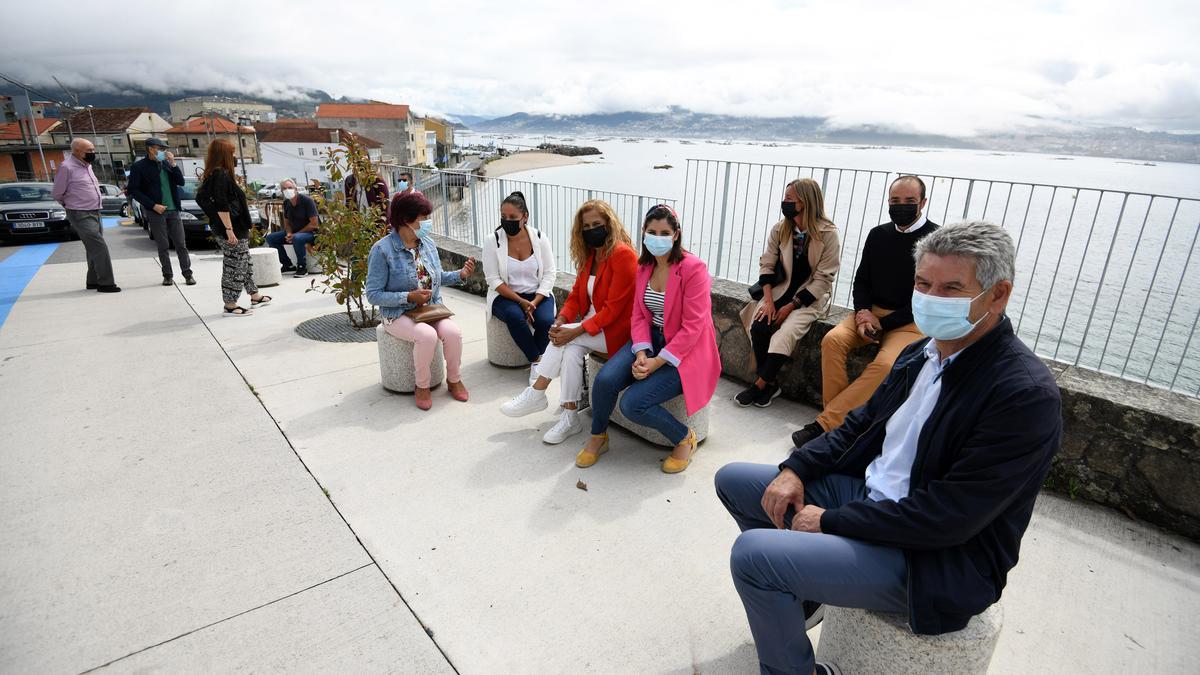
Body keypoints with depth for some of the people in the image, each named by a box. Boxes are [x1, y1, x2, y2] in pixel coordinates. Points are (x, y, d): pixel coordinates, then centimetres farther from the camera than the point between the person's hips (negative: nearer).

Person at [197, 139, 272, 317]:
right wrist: (229, 229, -23)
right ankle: (230, 305, 6)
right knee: (234, 267, -2)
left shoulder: (212, 174, 13)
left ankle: (255, 297, 30)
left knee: (245, 263, 19)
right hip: (231, 230, -10)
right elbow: (221, 205, -23)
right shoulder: (221, 175, -17)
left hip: (236, 229, 10)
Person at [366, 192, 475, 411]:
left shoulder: (428, 243, 4)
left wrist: (460, 274, -1)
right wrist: (409, 297, -23)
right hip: (399, 314, -5)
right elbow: (373, 295, -14)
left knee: (453, 332, -25)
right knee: (427, 335, -33)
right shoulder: (382, 250, -14)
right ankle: (422, 385, -8)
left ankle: (454, 379, 1)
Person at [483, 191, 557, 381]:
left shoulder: (540, 238, -3)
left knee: (546, 320, -28)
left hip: (538, 294, 1)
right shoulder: (492, 241, -8)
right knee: (515, 316, -33)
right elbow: (494, 280, -10)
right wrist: (521, 302, -19)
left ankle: (535, 364, -3)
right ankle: (537, 361, -14)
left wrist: (535, 302, -17)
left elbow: (549, 273, -3)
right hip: (505, 296, -1)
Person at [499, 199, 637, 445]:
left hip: (616, 330, -6)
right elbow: (576, 294, 8)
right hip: (593, 324, 6)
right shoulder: (589, 255, 9)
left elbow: (613, 308, -20)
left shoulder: (622, 255, -17)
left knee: (567, 341, -24)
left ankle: (536, 394, -9)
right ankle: (569, 417, -16)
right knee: (572, 349, -23)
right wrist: (561, 320, -12)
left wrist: (576, 331, -25)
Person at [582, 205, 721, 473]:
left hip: (684, 350, -6)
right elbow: (639, 315, 2)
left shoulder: (693, 268, -16)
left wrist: (656, 362, -21)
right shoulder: (644, 266, 5)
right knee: (605, 379, -20)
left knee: (632, 404, -22)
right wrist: (641, 354, -15)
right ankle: (598, 438, 8)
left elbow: (692, 327, -19)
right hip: (650, 340, 6)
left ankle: (685, 438, 4)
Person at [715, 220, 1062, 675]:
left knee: (753, 552, -26)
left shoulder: (1027, 394, -23)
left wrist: (831, 520, -19)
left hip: (935, 560, -8)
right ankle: (798, 594, 27)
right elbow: (861, 423, 11)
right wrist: (795, 469, -4)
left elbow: (947, 518, -26)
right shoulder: (922, 351, 2)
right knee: (733, 480, 10)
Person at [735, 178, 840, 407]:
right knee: (758, 326, -21)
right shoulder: (780, 229, -1)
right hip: (782, 289, 4)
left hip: (811, 296, -4)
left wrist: (792, 305, -17)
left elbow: (823, 278, -13)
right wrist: (768, 300, -12)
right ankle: (770, 383, -4)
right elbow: (766, 264, 1)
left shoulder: (828, 234, -13)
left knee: (785, 334, -27)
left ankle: (760, 385, -9)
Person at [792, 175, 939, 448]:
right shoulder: (878, 234, 8)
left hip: (912, 322, -4)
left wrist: (883, 324, -15)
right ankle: (839, 418, -18)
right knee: (833, 339, -24)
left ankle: (824, 424, -25)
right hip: (872, 312, 5)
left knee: (885, 363, -32)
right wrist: (863, 312, -8)